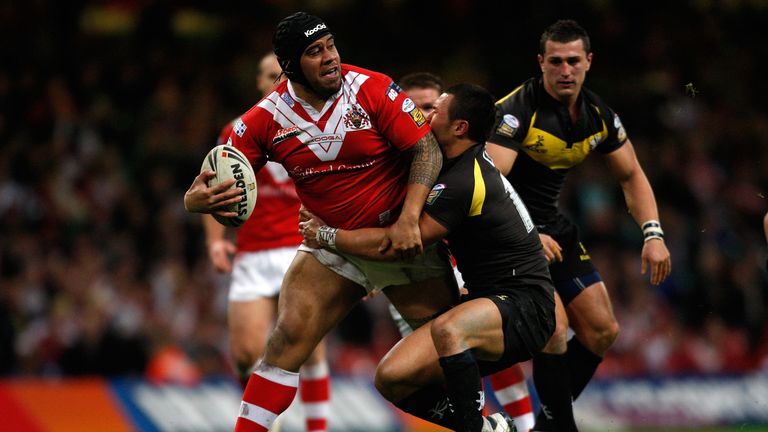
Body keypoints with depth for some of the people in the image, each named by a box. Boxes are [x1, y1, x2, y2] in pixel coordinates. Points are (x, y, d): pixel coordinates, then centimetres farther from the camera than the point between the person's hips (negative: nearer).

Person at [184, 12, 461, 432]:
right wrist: (196, 200, -31)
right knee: (287, 337, -13)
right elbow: (216, 179, -6)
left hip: (404, 235, -2)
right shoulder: (265, 119, -10)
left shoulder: (372, 89, -16)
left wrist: (409, 219, -27)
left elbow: (427, 148, -16)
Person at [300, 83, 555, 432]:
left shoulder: (462, 183, -20)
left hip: (522, 308, -10)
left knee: (447, 330, -41)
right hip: (487, 299, 10)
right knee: (391, 378, -4)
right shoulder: (471, 163, 10)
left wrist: (326, 235, -5)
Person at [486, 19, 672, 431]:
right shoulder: (517, 110, -23)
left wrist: (653, 233, -3)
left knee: (603, 331, 7)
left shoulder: (598, 115, 0)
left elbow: (631, 175, 11)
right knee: (554, 327, -22)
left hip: (554, 228, 8)